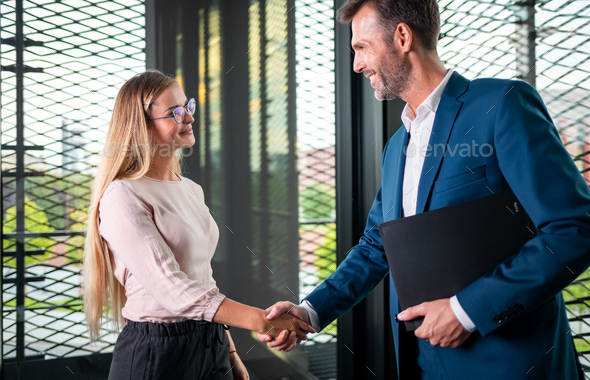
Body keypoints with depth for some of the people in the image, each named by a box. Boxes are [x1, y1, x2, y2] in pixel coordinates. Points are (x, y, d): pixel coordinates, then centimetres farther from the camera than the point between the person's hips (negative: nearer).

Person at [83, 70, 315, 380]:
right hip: (156, 353, -7)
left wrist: (230, 353, 14)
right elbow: (169, 287, -23)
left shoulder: (192, 190, 12)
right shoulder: (123, 197, -14)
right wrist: (261, 321, -28)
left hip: (211, 345, 7)